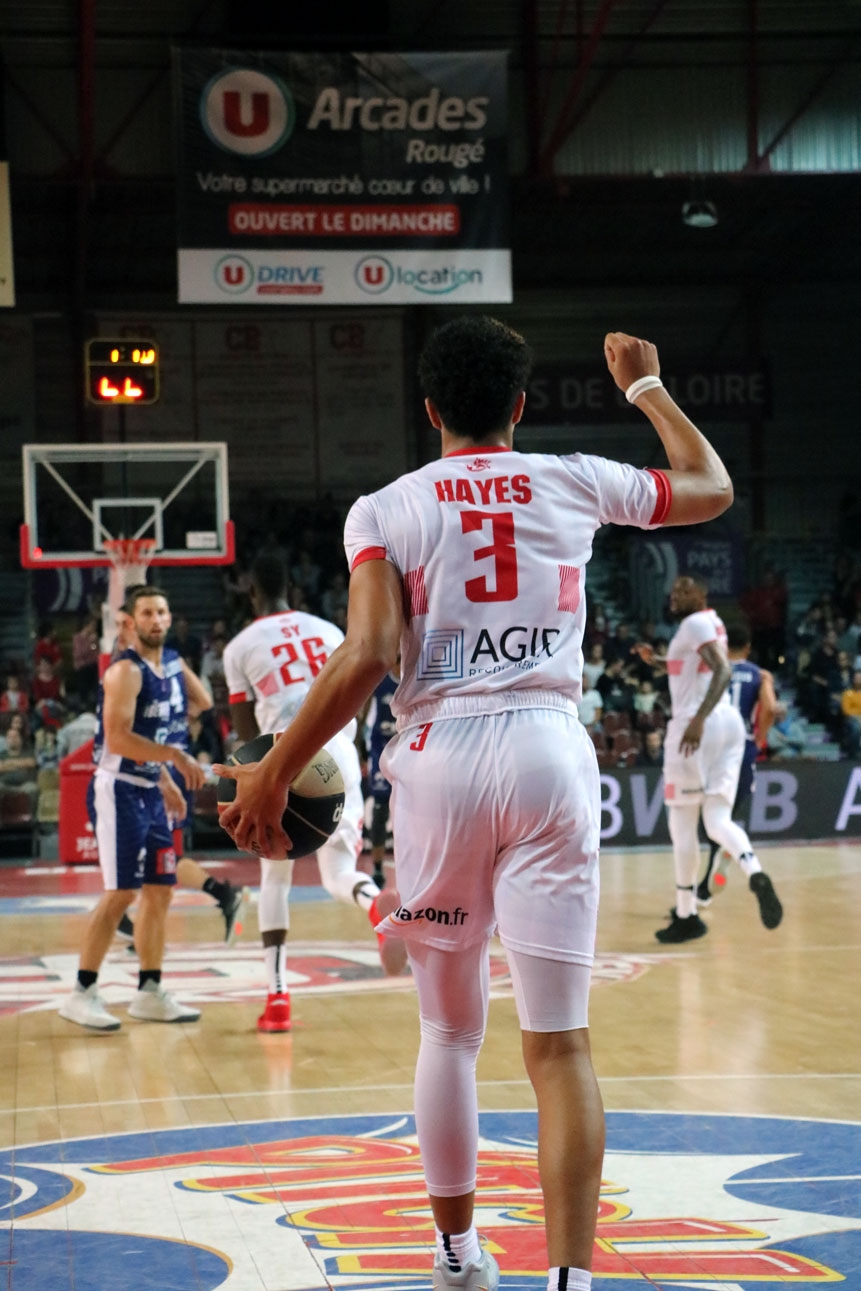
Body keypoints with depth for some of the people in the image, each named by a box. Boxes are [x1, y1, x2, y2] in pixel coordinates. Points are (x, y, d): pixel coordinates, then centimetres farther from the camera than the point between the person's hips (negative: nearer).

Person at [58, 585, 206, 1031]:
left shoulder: (164, 671, 15)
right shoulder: (126, 671, -13)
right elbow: (118, 739, -24)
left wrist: (168, 782, 20)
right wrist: (175, 755, -24)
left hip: (148, 792, 9)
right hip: (119, 791, -9)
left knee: (160, 891, 9)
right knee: (120, 893, -12)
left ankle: (150, 993, 16)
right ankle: (82, 994, -6)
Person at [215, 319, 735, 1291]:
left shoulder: (385, 511, 4)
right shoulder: (577, 483, 10)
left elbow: (366, 659, -10)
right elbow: (713, 488, 28)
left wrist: (271, 775, -3)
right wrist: (646, 387, 41)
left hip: (441, 762, 0)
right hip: (549, 754, 0)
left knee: (450, 1030, 17)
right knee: (559, 1042, -2)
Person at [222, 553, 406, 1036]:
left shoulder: (241, 646, 8)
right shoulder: (329, 631, 18)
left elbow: (246, 732, 8)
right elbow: (355, 706, 16)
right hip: (338, 752, 2)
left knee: (275, 877, 16)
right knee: (339, 871, 6)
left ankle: (278, 996, 9)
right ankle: (376, 901, -33)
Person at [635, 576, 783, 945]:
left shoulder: (696, 623, -8)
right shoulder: (711, 623, 21)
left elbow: (723, 670, -23)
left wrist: (698, 719, -32)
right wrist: (655, 660, 31)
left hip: (697, 726, -9)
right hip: (729, 723, 9)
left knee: (682, 822, 2)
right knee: (718, 821, 2)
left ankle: (686, 916, 8)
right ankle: (756, 875, -27)